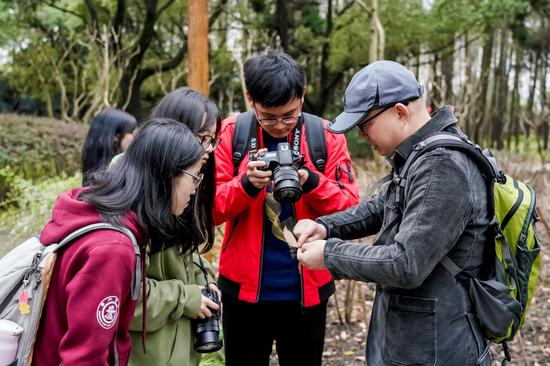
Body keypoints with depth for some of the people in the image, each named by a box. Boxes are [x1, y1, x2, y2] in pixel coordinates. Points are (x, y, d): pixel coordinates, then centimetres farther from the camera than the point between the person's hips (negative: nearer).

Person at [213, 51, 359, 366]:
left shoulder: (327, 137, -4)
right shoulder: (231, 133, -4)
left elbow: (350, 207, -7)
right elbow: (209, 208, -6)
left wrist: (311, 181, -25)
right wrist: (246, 184, -25)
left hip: (307, 289, 0)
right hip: (244, 286, 0)